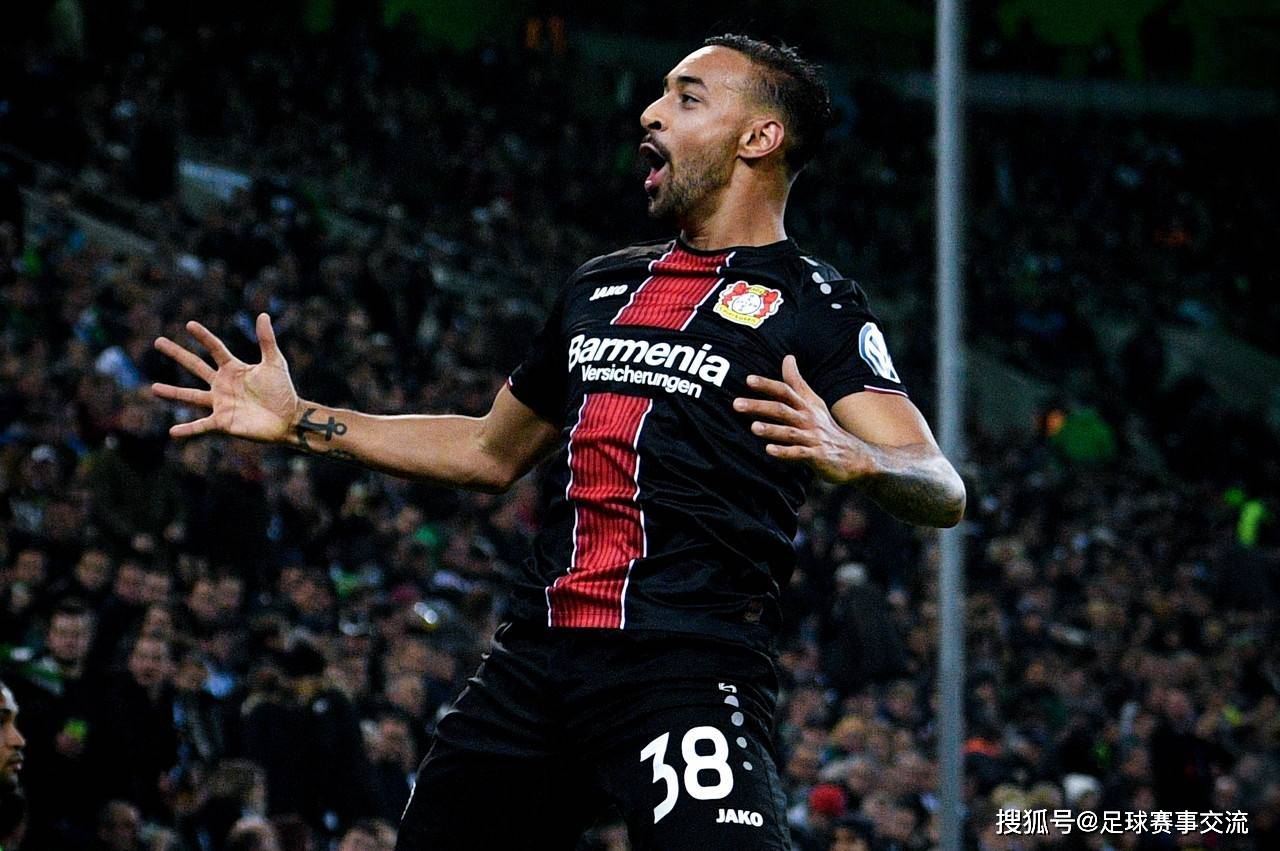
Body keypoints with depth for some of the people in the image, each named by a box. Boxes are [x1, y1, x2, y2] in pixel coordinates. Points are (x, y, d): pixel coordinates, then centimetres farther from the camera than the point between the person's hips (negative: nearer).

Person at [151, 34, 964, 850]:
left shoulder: (816, 306, 0)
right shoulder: (601, 285, 21)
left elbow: (943, 493, -11)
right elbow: (493, 452, 33)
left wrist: (854, 458, -33)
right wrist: (301, 422, 29)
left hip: (687, 662, -7)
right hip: (535, 656, 7)